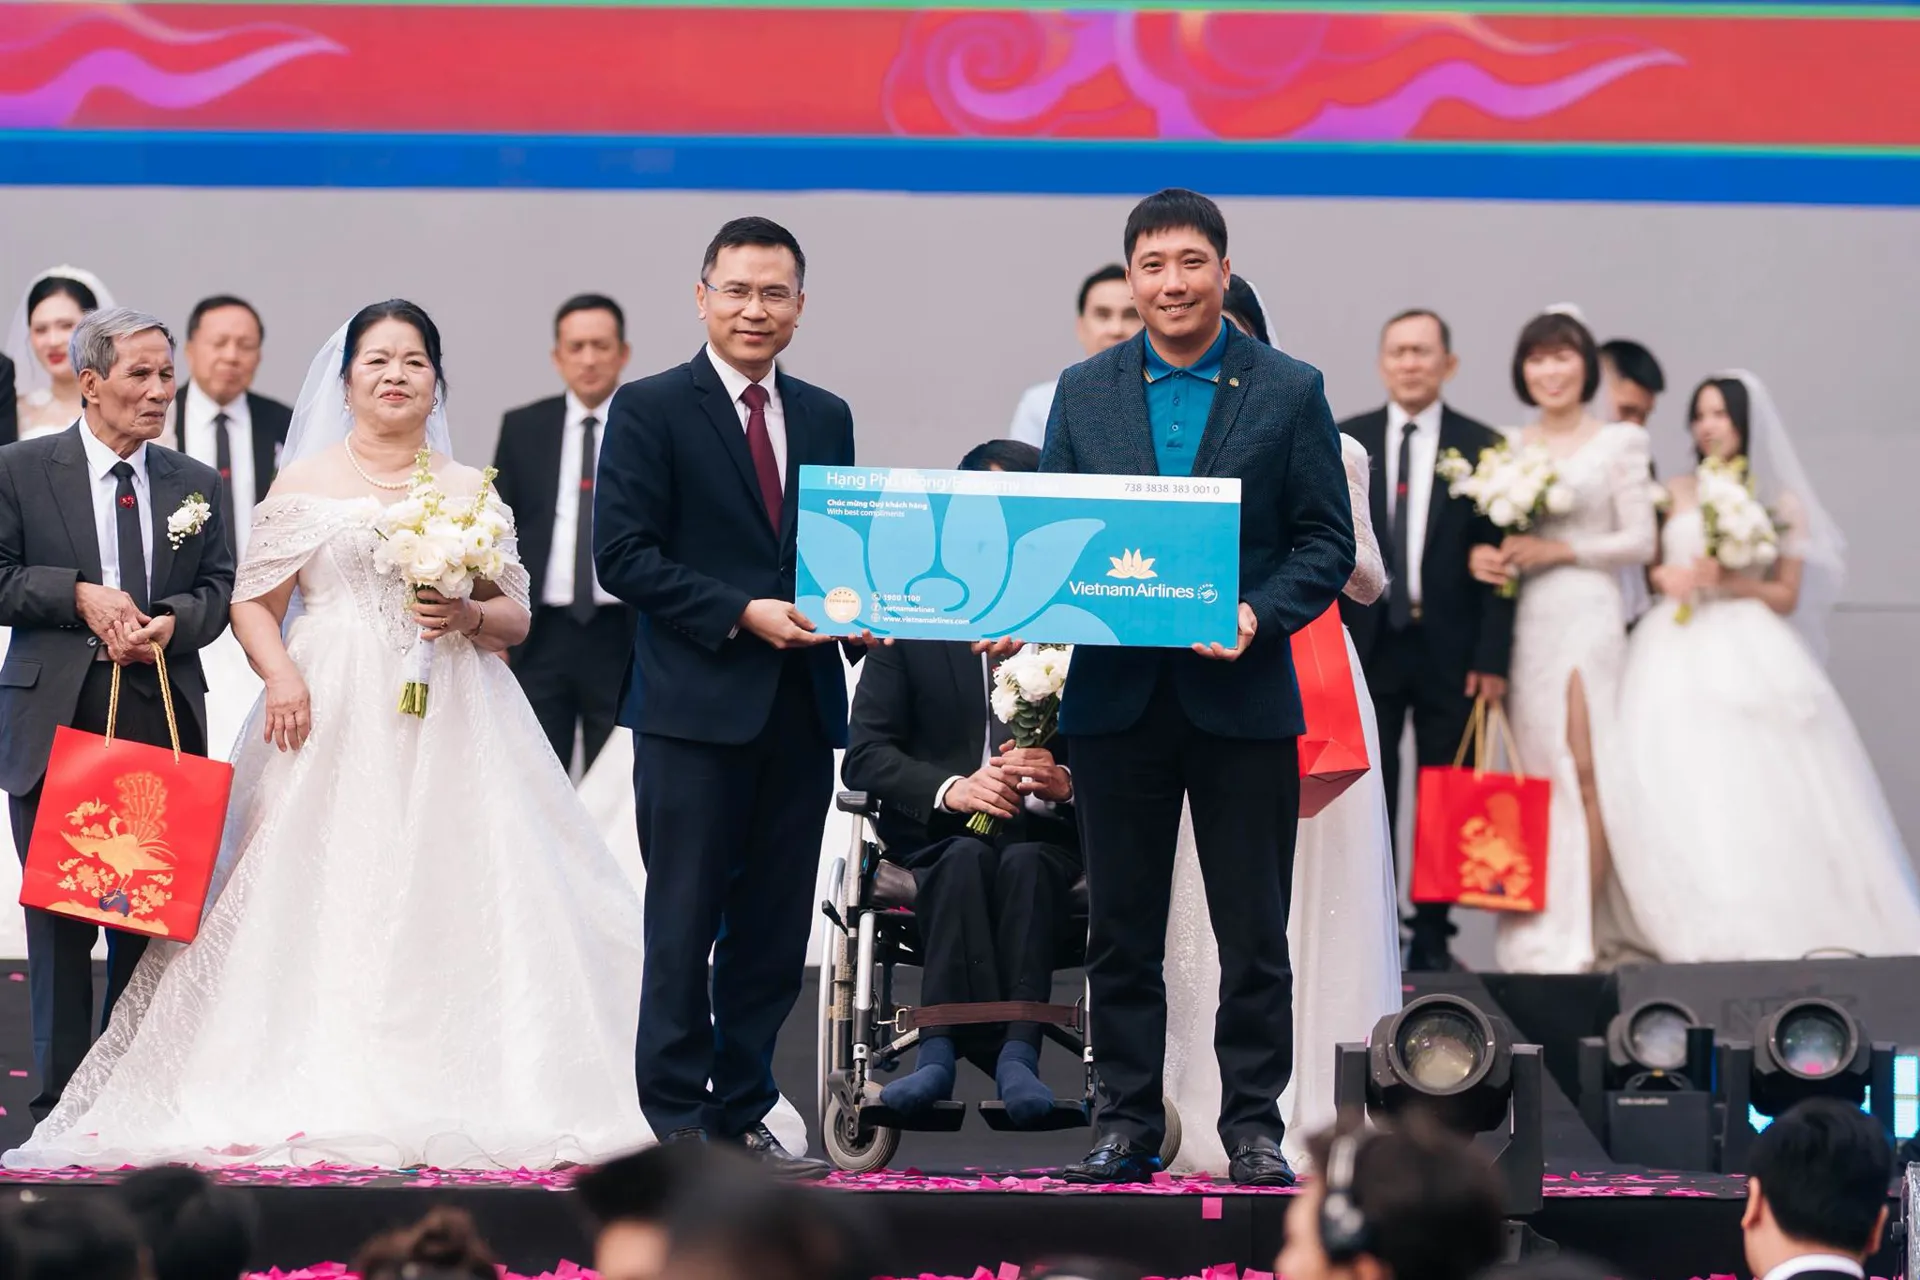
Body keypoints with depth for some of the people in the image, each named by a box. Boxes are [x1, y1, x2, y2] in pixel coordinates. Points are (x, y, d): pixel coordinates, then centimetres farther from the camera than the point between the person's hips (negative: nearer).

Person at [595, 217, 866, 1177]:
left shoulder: (826, 418, 15)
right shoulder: (651, 409, -2)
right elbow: (623, 554, -9)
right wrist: (742, 614, -16)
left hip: (800, 706, 5)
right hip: (695, 705, -5)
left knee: (774, 932, 8)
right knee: (684, 925, -2)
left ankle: (741, 1116, 16)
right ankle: (679, 1121, 3)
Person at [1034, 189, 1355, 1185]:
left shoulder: (1290, 392, 2)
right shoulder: (1083, 392, 8)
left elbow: (1327, 542, 0)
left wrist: (1262, 615, -17)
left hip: (1241, 697, -2)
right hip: (1115, 699, 2)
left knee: (1253, 932, 2)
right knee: (1120, 928, 7)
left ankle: (1253, 1127, 10)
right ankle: (1127, 1123, 14)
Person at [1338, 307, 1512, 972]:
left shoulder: (1483, 448, 2)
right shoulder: (1345, 442, 7)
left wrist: (1492, 658, -6)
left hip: (1450, 650, -1)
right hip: (1367, 643, 1)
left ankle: (1433, 935, 8)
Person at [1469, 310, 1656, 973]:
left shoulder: (1618, 443, 3)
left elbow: (1640, 542, -2)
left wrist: (1561, 550, -13)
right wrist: (1486, 556, -6)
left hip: (1587, 616, -4)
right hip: (1523, 621, 4)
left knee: (1583, 771, -10)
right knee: (1529, 776, 3)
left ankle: (1579, 939, -10)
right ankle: (1532, 938, 7)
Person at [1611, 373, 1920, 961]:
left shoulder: (1781, 504, 9)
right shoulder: (1676, 493, 14)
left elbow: (1787, 597, 7)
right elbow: (1650, 566, 15)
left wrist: (1735, 583, -9)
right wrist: (1666, 578, -7)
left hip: (1747, 656, -1)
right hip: (1677, 654, 1)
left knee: (1753, 788, -14)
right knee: (1678, 785, -14)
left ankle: (1771, 926, -10)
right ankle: (1701, 932, -16)